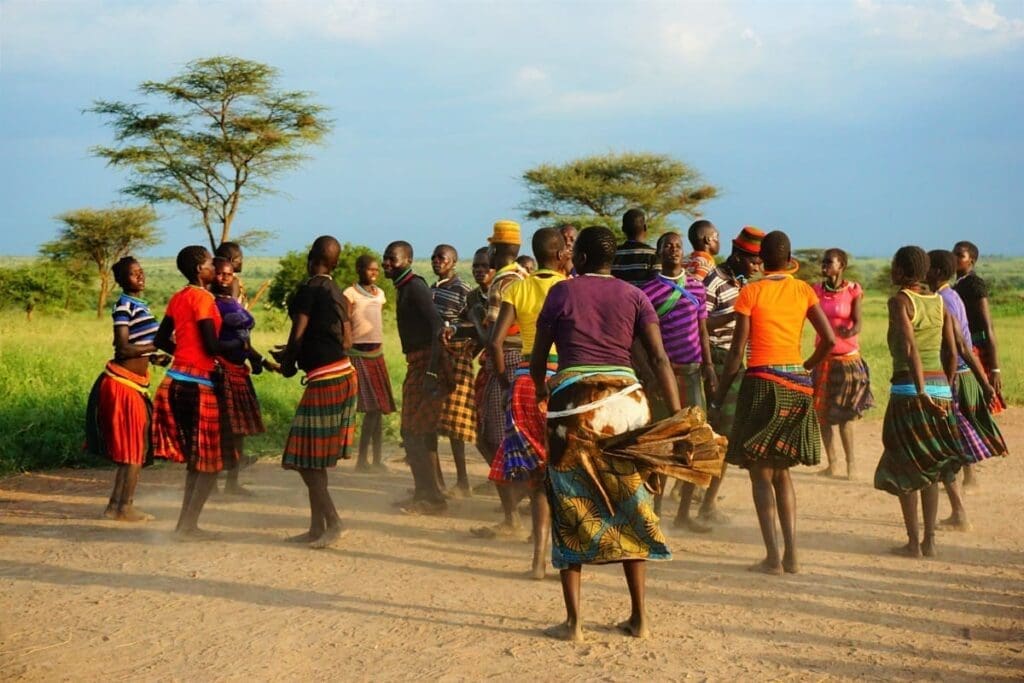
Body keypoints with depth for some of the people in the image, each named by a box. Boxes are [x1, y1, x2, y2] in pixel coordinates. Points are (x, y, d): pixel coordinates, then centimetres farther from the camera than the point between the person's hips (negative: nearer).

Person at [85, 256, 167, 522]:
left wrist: (154, 357, 2)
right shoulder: (124, 305, -12)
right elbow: (123, 348, -19)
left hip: (136, 385, 9)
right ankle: (125, 507, 5)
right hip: (122, 383, -9)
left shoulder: (141, 305, 14)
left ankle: (116, 505, 23)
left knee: (133, 450, 15)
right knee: (134, 449, -3)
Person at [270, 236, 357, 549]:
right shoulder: (337, 292, 14)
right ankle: (317, 528, 16)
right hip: (344, 374, 8)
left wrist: (288, 362, 5)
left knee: (306, 457, -2)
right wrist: (292, 356, 23)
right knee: (315, 459, 13)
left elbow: (298, 334, -16)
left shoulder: (309, 289, -10)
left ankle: (332, 522, -6)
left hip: (324, 380, -8)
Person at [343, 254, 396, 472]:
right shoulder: (350, 293, -6)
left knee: (379, 407, 6)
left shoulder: (380, 294, 14)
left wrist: (379, 349, 17)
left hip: (377, 353, 7)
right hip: (358, 354, -7)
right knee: (371, 407, -12)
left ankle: (377, 459, 11)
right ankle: (362, 460, -6)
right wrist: (347, 353, -14)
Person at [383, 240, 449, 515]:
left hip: (426, 364, -10)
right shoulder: (405, 288, 16)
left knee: (420, 431, -7)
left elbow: (437, 326, -23)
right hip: (417, 364, 10)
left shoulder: (415, 287, -14)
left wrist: (432, 372, -28)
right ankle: (424, 492, 26)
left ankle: (434, 498, -1)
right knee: (411, 431, 16)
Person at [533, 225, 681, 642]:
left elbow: (538, 357, 8)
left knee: (571, 509, 5)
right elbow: (659, 358, -3)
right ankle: (639, 618, 15)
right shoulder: (633, 296, 7)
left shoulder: (562, 292, 3)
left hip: (571, 401, -2)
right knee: (629, 506, 11)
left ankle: (573, 622, 4)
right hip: (624, 400, 2)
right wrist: (677, 417, -5)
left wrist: (540, 392, 28)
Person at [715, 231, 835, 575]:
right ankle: (791, 554, 11)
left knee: (761, 474, 2)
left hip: (762, 382, -4)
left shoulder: (751, 292, -5)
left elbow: (737, 352, -8)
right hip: (796, 385, 4)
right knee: (781, 471, 16)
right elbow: (829, 340, 0)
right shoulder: (803, 290, 6)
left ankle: (773, 557, -4)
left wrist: (718, 399, -3)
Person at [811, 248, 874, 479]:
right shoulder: (816, 289, 3)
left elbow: (857, 323, -12)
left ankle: (850, 460, 12)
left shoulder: (853, 291, -5)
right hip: (824, 356, 3)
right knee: (822, 411, 3)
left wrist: (851, 331, -32)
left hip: (847, 357, -3)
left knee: (844, 413, -3)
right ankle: (832, 461, 13)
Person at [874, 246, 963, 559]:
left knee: (904, 468, 4)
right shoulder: (939, 303, 10)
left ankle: (913, 542, 3)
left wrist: (921, 392, -24)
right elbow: (952, 353, 8)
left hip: (909, 391, -6)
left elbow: (910, 348, -20)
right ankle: (929, 540, 14)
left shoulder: (899, 301, -7)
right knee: (929, 469, 15)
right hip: (940, 389, 6)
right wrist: (943, 390, 15)